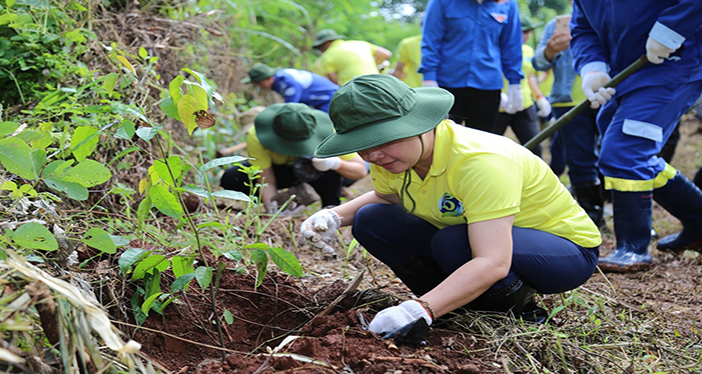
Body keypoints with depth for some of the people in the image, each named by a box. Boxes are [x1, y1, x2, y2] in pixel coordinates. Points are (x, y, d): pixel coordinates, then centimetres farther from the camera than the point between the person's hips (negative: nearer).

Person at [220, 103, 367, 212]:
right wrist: (273, 212, -44)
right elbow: (267, 182, -27)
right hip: (279, 168, 2)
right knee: (232, 179, -26)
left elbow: (361, 171, -29)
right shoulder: (256, 138, -33)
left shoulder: (328, 132, -35)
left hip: (313, 172, -2)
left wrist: (336, 163, -50)